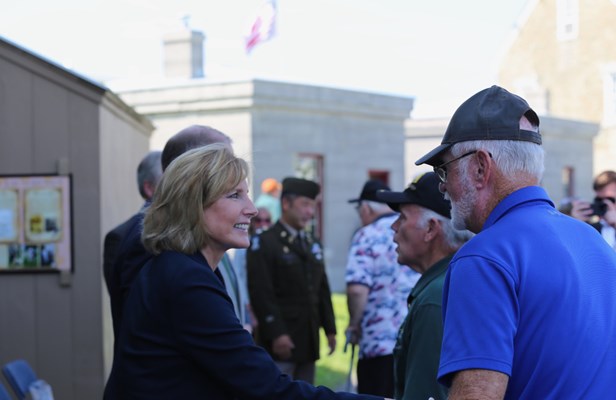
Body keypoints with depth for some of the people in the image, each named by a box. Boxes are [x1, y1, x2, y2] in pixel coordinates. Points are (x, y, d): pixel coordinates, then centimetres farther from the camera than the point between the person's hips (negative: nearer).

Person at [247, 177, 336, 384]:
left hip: (308, 341, 7)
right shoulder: (264, 243, -6)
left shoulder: (312, 244, 17)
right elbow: (261, 294, -14)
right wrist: (276, 333, -20)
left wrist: (330, 329, 12)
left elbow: (322, 290, 19)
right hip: (281, 341, -7)